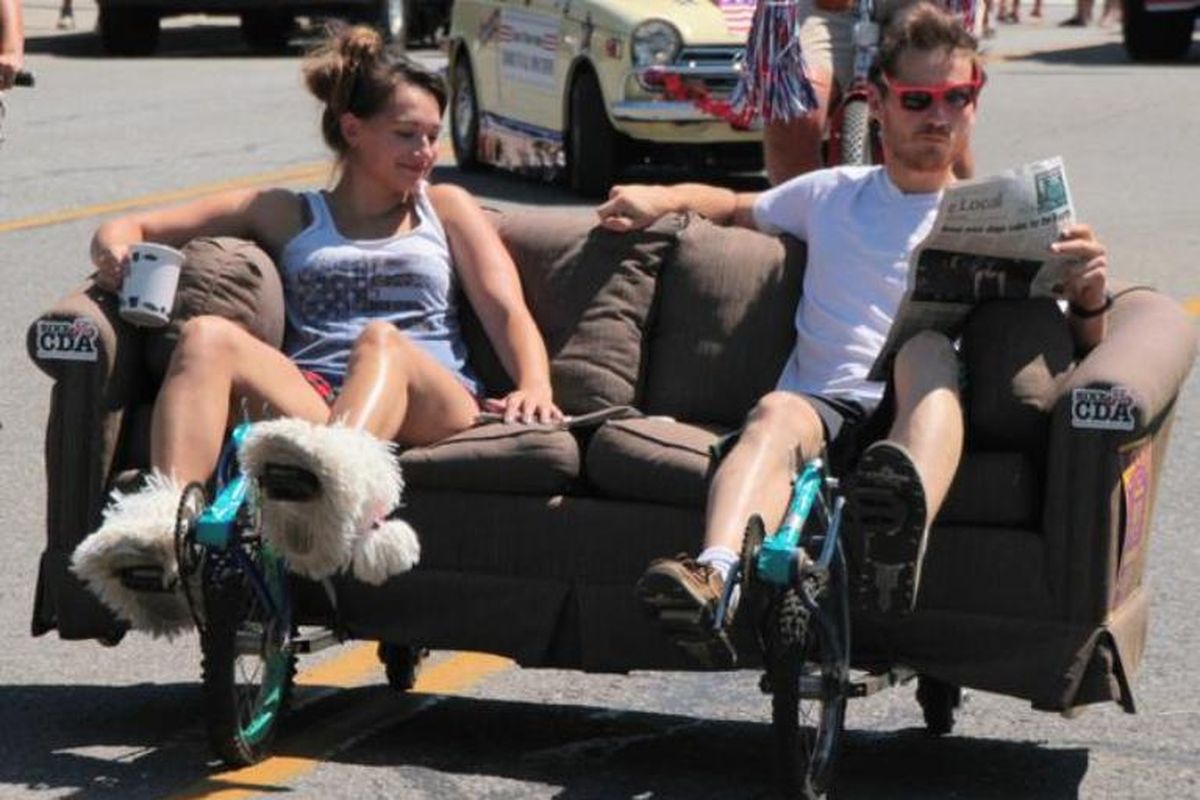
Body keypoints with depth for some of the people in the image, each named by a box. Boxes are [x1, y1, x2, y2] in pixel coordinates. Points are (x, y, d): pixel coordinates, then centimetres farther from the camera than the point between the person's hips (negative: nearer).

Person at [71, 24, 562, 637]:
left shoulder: (446, 208, 30)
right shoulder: (286, 215, 30)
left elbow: (508, 313, 16)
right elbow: (130, 230, 28)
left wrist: (535, 387, -7)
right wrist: (115, 248, 2)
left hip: (431, 405, -1)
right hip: (309, 399, 1)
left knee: (383, 341, -36)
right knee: (208, 337, -29)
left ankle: (338, 483, -71)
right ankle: (163, 525, -53)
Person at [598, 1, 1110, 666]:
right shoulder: (830, 195, 26)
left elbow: (1074, 353, 12)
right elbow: (735, 207, 43)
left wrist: (1088, 299, -12)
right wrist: (661, 198, 21)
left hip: (923, 411, -2)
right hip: (823, 404, 2)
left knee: (928, 342, -35)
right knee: (776, 412, -34)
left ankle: (900, 537, -66)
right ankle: (717, 581, -64)